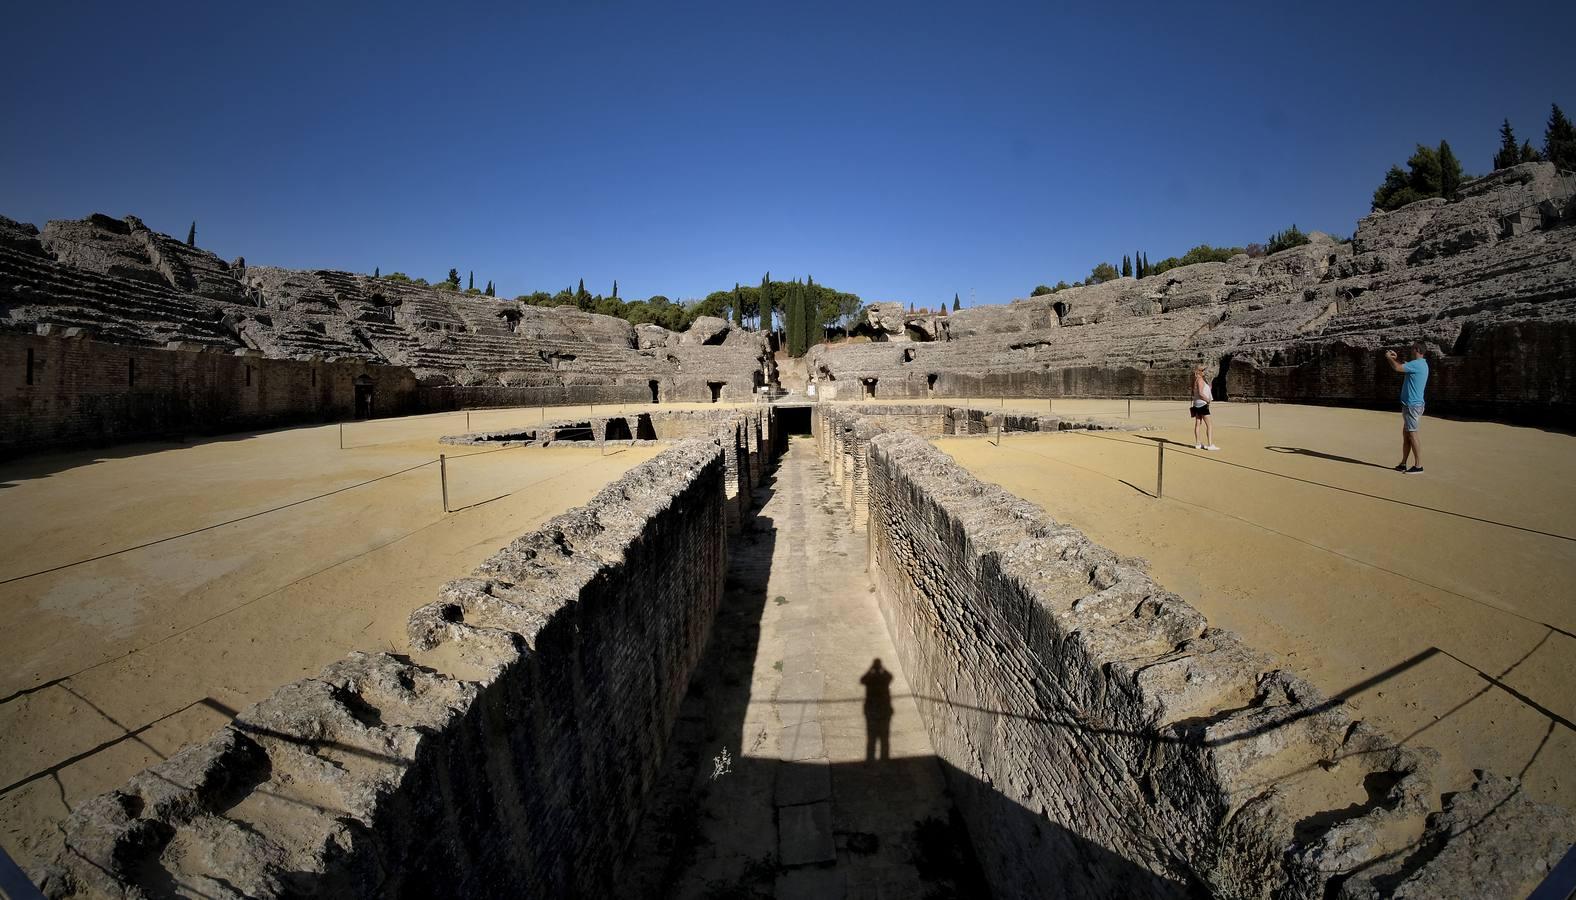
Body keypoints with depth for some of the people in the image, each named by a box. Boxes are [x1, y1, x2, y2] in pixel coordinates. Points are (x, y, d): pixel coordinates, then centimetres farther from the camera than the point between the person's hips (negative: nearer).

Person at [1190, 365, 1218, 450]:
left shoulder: (1195, 380, 12)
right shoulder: (1200, 380, -15)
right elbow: (1200, 393, -22)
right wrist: (1208, 400, -12)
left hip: (1197, 405, 10)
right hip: (1202, 404, -10)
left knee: (1198, 424, 11)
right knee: (1210, 425, -8)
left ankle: (1197, 444, 15)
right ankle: (1210, 445, -12)